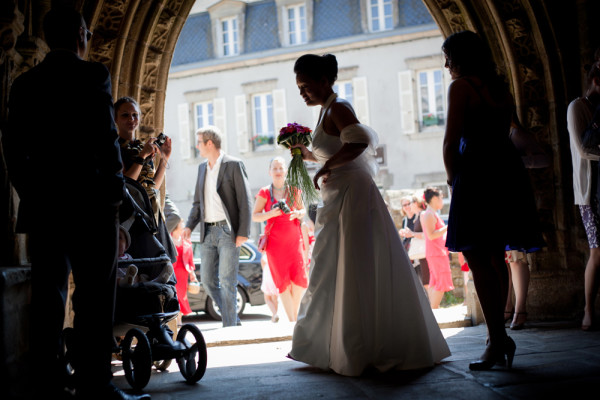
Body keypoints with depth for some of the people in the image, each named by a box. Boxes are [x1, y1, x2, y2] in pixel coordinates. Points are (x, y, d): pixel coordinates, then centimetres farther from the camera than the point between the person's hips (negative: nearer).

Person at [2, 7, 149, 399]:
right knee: (95, 298, -2)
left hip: (40, 206, 5)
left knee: (47, 298, 7)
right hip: (89, 205, -5)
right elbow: (106, 138, -10)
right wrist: (115, 193, -2)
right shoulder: (93, 75, -4)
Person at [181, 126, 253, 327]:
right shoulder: (202, 168, 17)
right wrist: (189, 226, 4)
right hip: (208, 232, 7)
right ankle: (233, 319, 18)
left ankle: (229, 327, 0)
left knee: (227, 280, -8)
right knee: (208, 280, 5)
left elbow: (245, 201, -7)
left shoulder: (233, 165, -3)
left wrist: (243, 233, -14)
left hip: (228, 231, -7)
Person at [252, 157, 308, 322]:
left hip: (293, 238, 2)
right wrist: (270, 214, -17)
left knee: (299, 279, -8)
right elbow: (254, 216, 2)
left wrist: (297, 214, -7)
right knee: (282, 280, -3)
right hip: (275, 241, -2)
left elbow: (303, 210, 17)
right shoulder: (265, 193, 1)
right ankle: (291, 320, 2)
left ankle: (295, 312, 17)